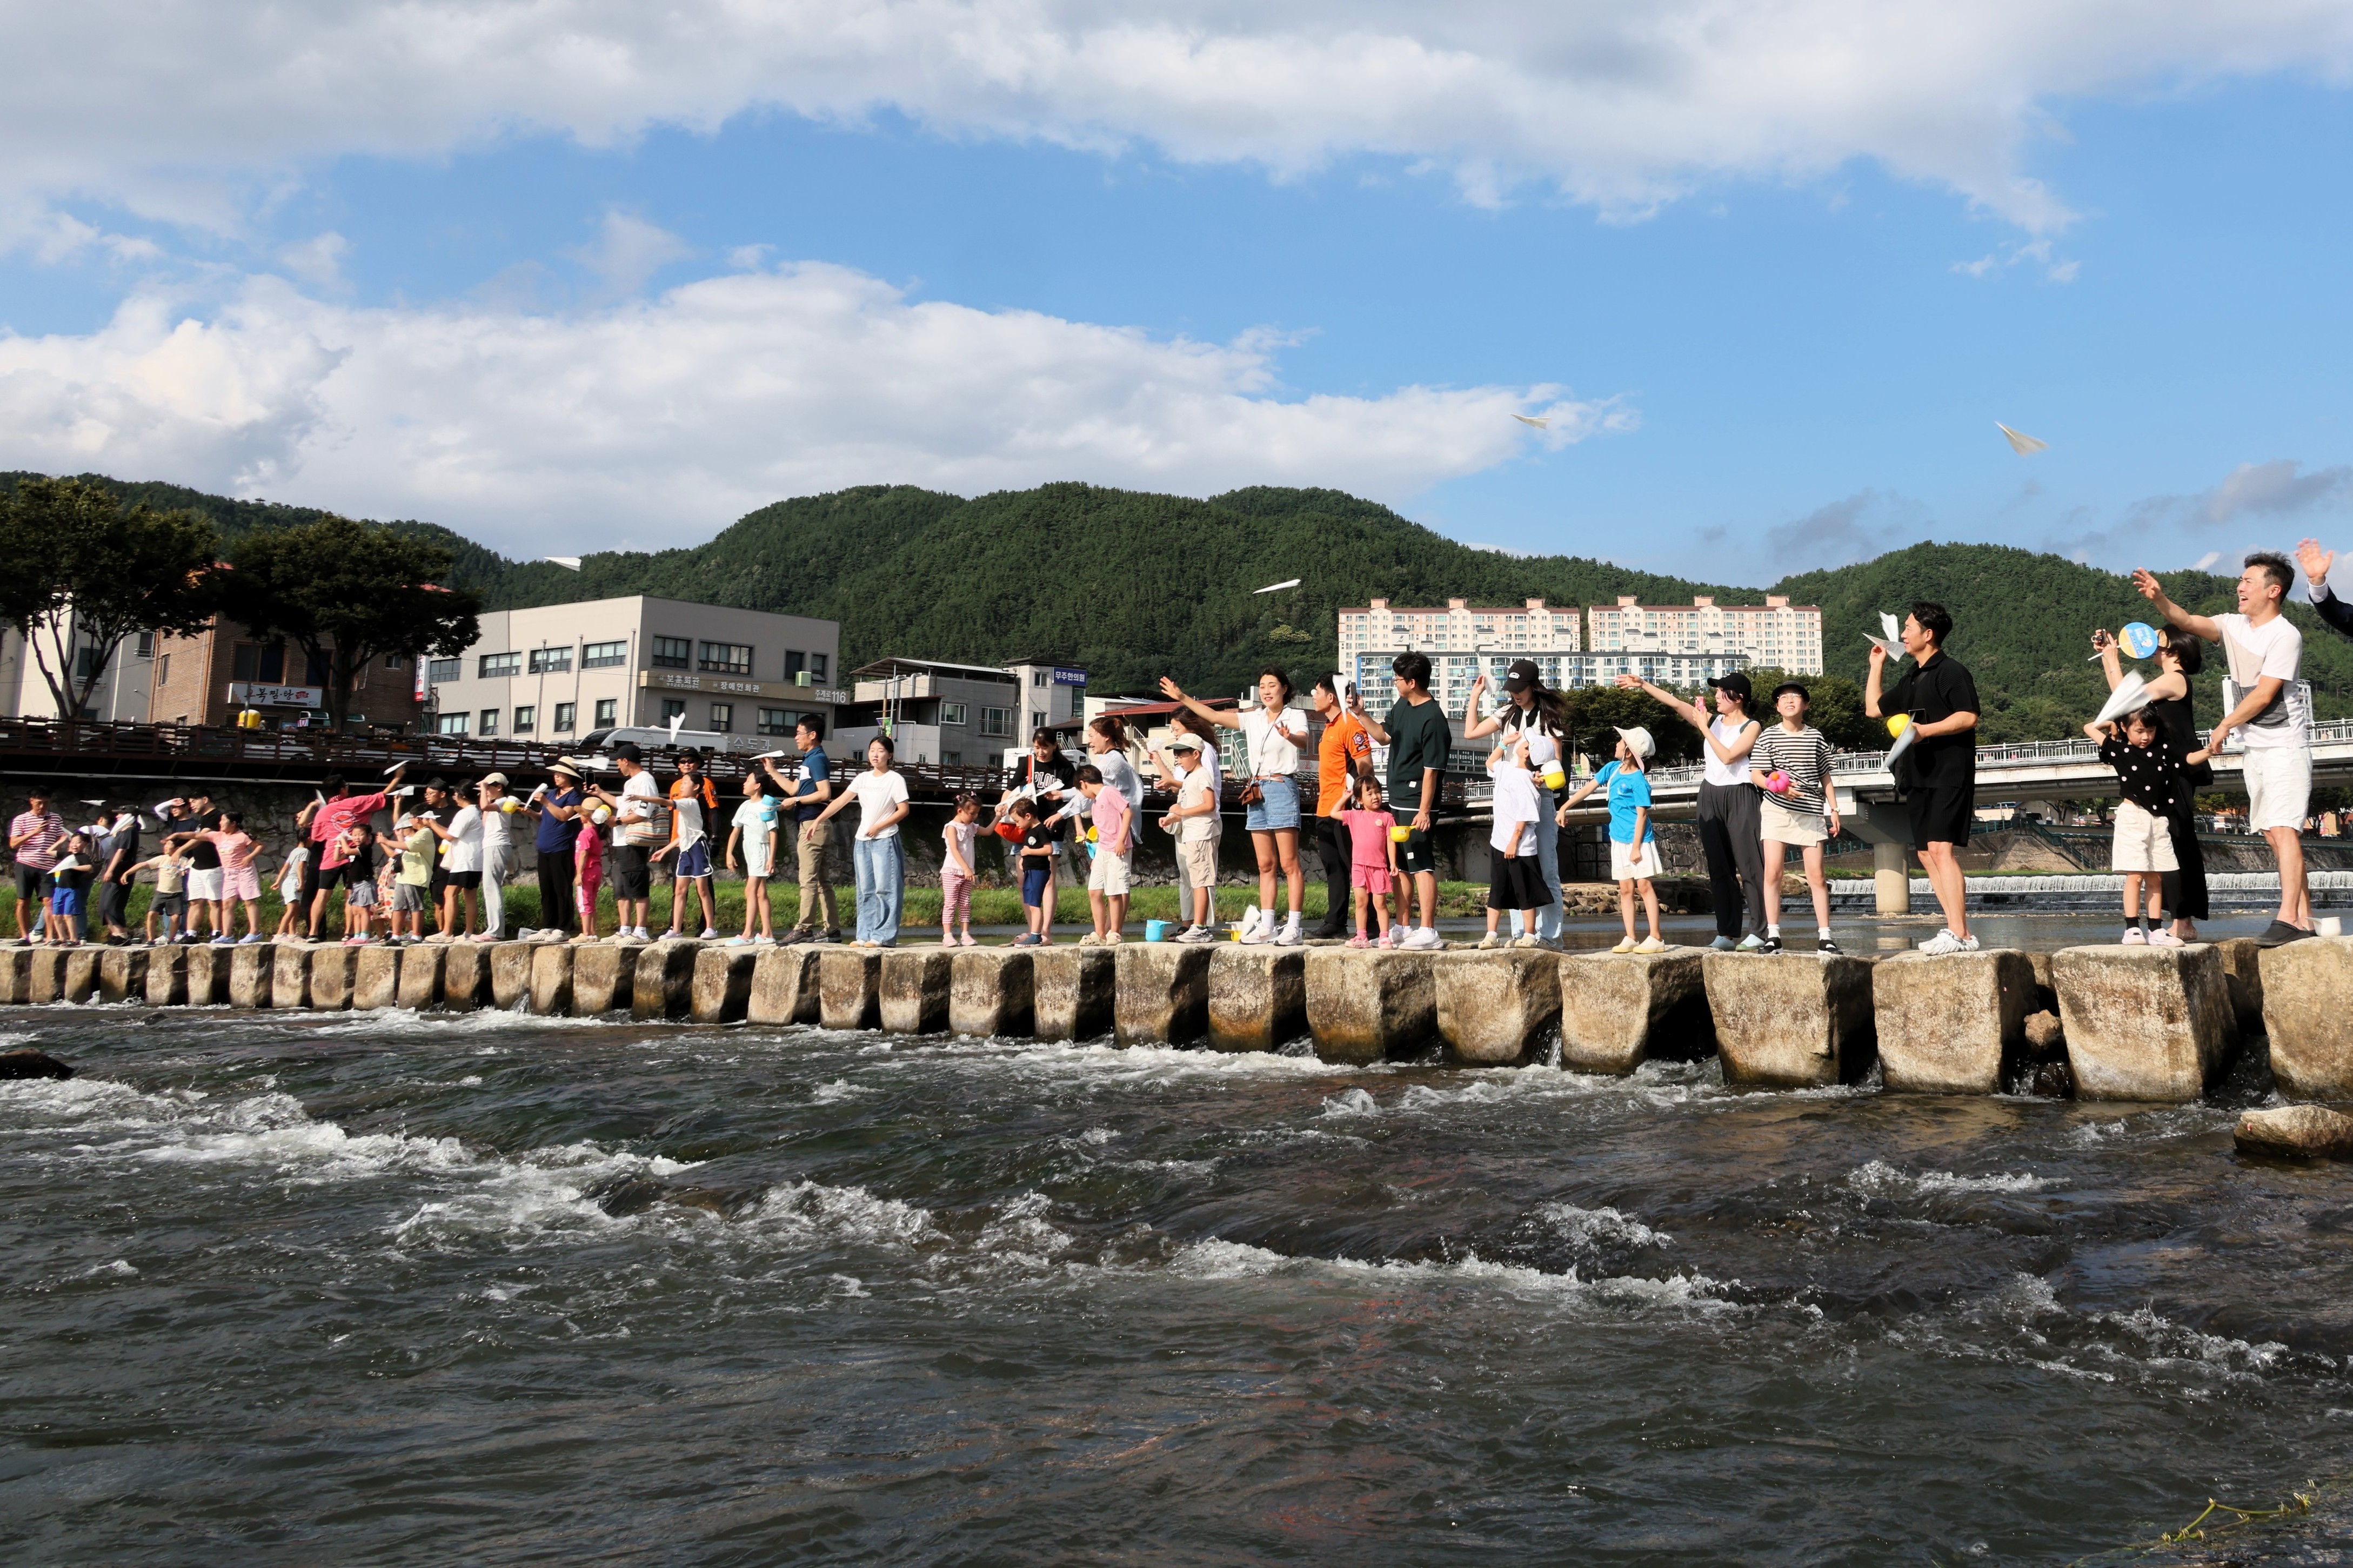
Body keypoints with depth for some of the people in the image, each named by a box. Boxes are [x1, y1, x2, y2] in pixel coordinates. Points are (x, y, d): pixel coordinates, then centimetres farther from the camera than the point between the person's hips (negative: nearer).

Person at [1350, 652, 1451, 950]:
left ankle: (1428, 932, -7)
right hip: (1397, 800, 10)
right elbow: (1384, 736, 25)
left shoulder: (1433, 719, -18)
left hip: (1416, 804, -10)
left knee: (1421, 865, -9)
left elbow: (1431, 770, -20)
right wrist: (1360, 715, 11)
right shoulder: (1402, 706, 9)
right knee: (1399, 866, 15)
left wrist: (1424, 811, -22)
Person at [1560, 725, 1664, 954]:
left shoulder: (1638, 781, -17)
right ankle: (1630, 939, 12)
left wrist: (1636, 847, -17)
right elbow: (1589, 787, 14)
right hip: (1619, 840, 7)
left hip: (1638, 840, -7)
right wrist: (1565, 808, 16)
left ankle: (1656, 939, -3)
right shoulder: (1612, 768, 4)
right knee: (1625, 889, 8)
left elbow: (1642, 815, -16)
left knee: (1644, 885, -5)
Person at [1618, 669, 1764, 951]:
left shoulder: (1752, 726, -4)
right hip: (1710, 797, 6)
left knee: (1748, 865, -5)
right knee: (1719, 869, 6)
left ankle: (1759, 931, -2)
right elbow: (1676, 703, 5)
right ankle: (1727, 933, 9)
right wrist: (1643, 684, -2)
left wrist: (1703, 728, -14)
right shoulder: (1713, 720, 10)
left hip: (1739, 797, -6)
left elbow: (1728, 756, -17)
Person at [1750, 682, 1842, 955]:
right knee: (1772, 873, -7)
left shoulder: (1816, 737, 9)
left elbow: (1825, 777, 15)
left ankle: (1824, 936, 6)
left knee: (1817, 876, 0)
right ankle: (1773, 935, -1)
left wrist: (1834, 810, 11)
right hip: (1776, 810, -1)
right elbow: (1756, 775, -1)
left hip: (1810, 812, 2)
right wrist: (1776, 786, -20)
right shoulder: (1768, 738, 2)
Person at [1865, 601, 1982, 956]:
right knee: (1927, 855, 5)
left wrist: (1924, 730, -21)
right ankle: (1960, 932, 7)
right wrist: (1877, 666, 30)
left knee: (1941, 849, -17)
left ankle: (1958, 934, -19)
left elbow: (1968, 717, -16)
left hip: (1949, 775, -9)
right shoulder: (1911, 679, 20)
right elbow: (1874, 708, 30)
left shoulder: (1950, 671, -6)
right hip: (1918, 777, 9)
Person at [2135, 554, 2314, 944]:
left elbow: (2263, 695, -16)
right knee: (2275, 835, 6)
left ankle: (2288, 919, -24)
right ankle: (2305, 919, 9)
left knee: (2283, 829, -17)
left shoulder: (2285, 635, -13)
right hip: (2256, 748, 8)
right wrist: (2159, 599, -17)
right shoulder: (2235, 626, 10)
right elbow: (2188, 622, 1)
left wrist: (2225, 726, -7)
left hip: (2285, 744, -8)